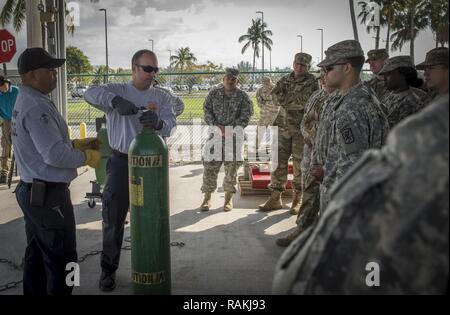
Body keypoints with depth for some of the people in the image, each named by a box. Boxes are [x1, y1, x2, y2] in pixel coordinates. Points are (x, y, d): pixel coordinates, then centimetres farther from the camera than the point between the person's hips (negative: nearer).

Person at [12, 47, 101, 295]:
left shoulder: (25, 102, 12)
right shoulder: (36, 107, -21)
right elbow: (55, 155, -26)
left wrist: (79, 144, 11)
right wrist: (87, 157, -12)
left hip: (32, 191, 10)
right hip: (48, 195, -10)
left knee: (37, 254, 19)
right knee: (62, 258, 1)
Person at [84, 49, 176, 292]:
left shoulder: (162, 97, 4)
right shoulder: (117, 90, 0)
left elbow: (170, 124, -13)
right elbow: (91, 93, -19)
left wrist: (158, 122, -37)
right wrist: (115, 101, -38)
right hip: (121, 162, -1)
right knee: (113, 219, 6)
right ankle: (108, 269, 21)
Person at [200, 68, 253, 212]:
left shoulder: (242, 96, 1)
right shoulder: (214, 93, 6)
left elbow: (245, 116, -4)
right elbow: (207, 110, 4)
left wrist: (231, 130, -14)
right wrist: (215, 125, -12)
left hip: (234, 137, -1)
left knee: (232, 167, 3)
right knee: (210, 165, -2)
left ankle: (228, 198, 17)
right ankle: (207, 197, 10)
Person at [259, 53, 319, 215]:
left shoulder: (311, 82, -3)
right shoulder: (285, 80, 12)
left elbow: (305, 102, -17)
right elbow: (275, 96, -2)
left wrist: (285, 100, -11)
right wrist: (295, 101, -14)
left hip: (302, 129, -4)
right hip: (283, 127, 4)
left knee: (300, 164, 3)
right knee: (278, 162, 4)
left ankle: (298, 199, 16)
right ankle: (275, 198, 13)